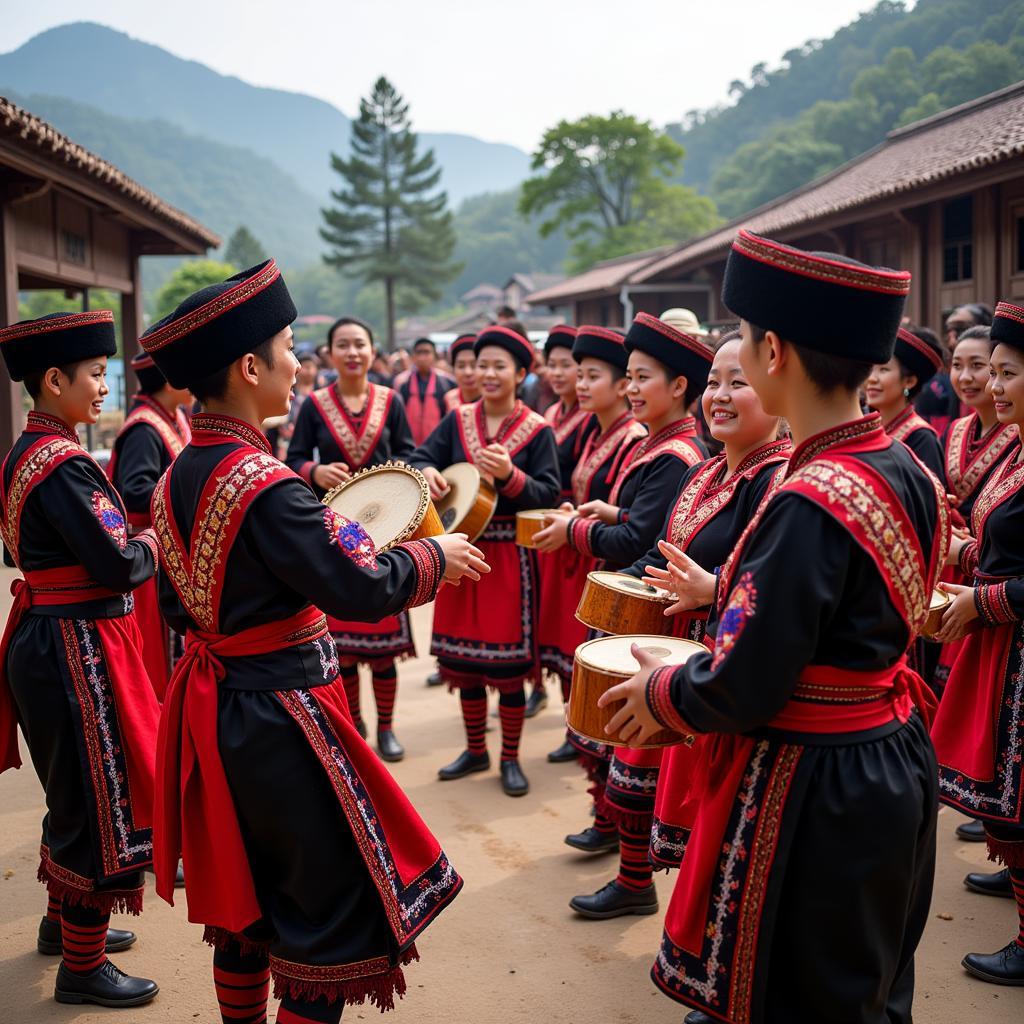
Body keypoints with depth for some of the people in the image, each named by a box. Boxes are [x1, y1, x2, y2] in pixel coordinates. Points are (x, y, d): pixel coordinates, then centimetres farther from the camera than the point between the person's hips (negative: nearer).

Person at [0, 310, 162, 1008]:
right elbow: (119, 568, -25)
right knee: (103, 800, 2)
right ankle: (83, 966, 15)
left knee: (75, 792, 24)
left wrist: (126, 542, 5)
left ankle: (64, 921, 42)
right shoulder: (63, 464, -22)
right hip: (78, 652, -10)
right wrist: (150, 545, -4)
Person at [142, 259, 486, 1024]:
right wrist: (436, 557, -8)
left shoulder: (177, 479, 3)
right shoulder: (268, 484, -23)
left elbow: (179, 606, 11)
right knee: (336, 902, 5)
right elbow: (357, 589, -24)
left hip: (215, 702, 9)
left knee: (242, 894, 21)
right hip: (280, 713, -9)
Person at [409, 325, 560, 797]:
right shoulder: (457, 420, 5)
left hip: (510, 556, -4)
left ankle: (511, 758, 17)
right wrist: (427, 472, -20)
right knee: (462, 656, 11)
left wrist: (509, 475, -27)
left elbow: (548, 492, -11)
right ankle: (475, 750, 28)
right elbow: (419, 457, 3)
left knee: (508, 660, 1)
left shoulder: (538, 431, -5)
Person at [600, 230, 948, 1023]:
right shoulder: (907, 472, 0)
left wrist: (660, 693, -6)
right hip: (896, 767, 9)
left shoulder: (808, 504, -27)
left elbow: (745, 690, -25)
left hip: (813, 794, -8)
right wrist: (725, 591, 13)